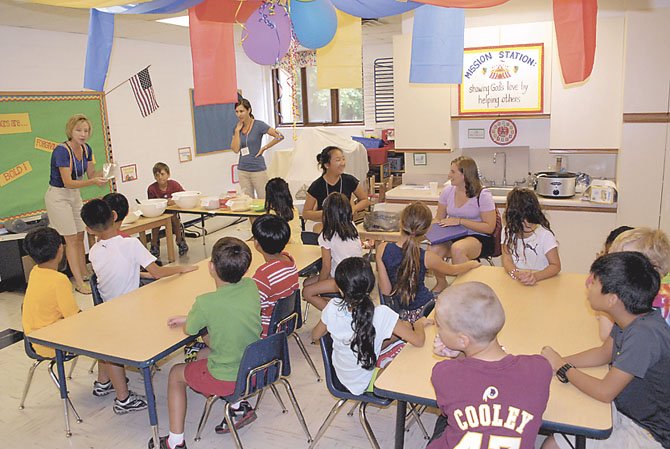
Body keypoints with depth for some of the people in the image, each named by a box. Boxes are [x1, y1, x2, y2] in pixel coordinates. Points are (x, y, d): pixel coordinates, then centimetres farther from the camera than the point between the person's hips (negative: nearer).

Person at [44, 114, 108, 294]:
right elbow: (68, 183, -28)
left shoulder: (86, 149, -2)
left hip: (75, 195, 7)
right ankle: (79, 283, -1)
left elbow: (91, 174, 3)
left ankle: (84, 274, 21)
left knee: (80, 236, 11)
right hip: (58, 196, -7)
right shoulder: (61, 151, -24)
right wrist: (93, 182, -39)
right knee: (71, 239, -6)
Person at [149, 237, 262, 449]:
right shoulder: (252, 287, -9)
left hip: (226, 379, -6)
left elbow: (189, 330, -5)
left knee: (176, 374, 21)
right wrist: (187, 319, 13)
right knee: (202, 354, 30)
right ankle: (240, 406, 26)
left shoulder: (206, 303, -25)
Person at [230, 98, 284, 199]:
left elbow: (280, 136, -12)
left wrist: (264, 148, -8)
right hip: (243, 170, 5)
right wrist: (237, 131, -5)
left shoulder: (258, 125, -7)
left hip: (258, 169, -5)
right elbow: (235, 149, -3)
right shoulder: (237, 127, 7)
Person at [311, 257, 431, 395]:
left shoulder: (333, 308, -22)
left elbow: (315, 336, -4)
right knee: (406, 326, 15)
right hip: (366, 383, -4)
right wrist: (420, 323, -5)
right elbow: (418, 341, -26)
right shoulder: (381, 314, -32)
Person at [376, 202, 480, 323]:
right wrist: (472, 264, 21)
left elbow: (385, 291, -12)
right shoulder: (426, 257, -21)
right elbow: (453, 271, 3)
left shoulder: (382, 249, -16)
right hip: (422, 311, -4)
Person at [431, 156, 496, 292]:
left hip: (479, 238, -4)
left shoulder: (482, 195, -9)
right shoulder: (448, 191, 6)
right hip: (453, 237, 5)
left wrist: (460, 221, -18)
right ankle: (441, 283, 1)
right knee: (434, 249, -28)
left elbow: (489, 227, -12)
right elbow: (439, 219, 16)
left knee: (457, 248, -38)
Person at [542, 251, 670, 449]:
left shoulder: (644, 334, -31)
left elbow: (605, 392, -26)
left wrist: (562, 367, -11)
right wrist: (557, 362, -4)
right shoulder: (631, 318, -6)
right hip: (625, 410, 7)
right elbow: (604, 353, 10)